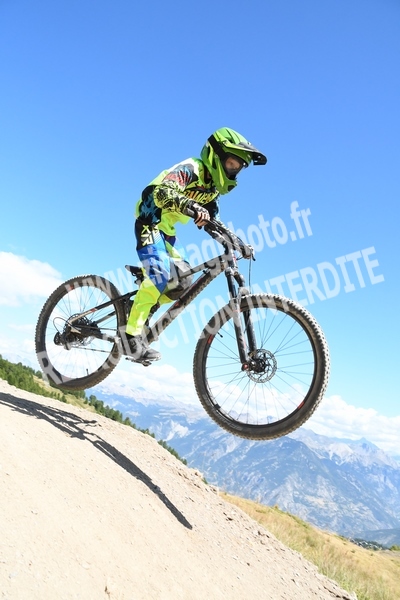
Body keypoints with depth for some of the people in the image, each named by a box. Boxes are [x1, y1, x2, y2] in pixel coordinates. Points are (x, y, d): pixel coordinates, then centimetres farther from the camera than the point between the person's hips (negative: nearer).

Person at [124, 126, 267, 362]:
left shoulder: (213, 186, 7)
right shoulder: (191, 169, -19)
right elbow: (162, 192, -36)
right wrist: (192, 206, -52)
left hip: (167, 229, 8)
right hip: (150, 222, -8)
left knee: (183, 283, -2)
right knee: (160, 275, -25)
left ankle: (139, 306, 13)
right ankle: (132, 333, -18)